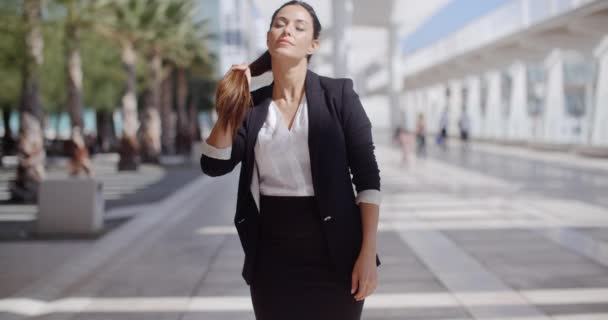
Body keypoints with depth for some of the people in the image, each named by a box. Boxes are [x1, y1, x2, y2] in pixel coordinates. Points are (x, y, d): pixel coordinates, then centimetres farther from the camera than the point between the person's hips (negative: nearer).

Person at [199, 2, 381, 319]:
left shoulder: (338, 94, -4)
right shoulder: (253, 104, 6)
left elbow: (367, 176, -7)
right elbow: (214, 165, -2)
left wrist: (368, 252, -12)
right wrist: (229, 108, -9)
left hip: (332, 251, -3)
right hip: (271, 253, 3)